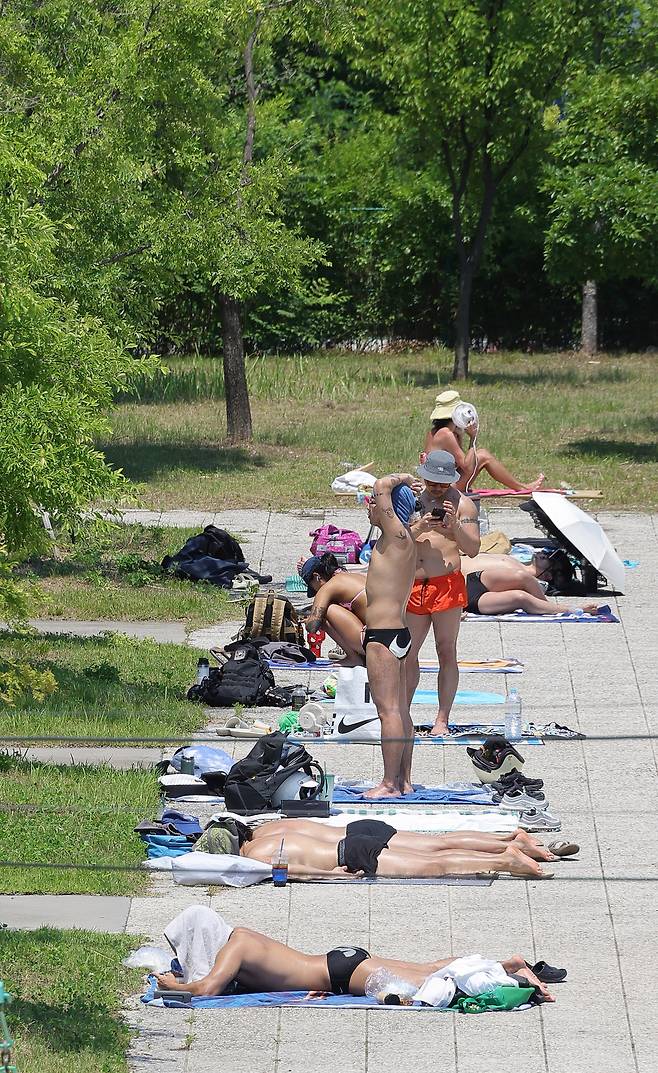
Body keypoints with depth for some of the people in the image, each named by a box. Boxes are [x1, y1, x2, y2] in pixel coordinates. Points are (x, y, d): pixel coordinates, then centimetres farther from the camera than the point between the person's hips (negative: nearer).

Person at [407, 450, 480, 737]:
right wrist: (419, 527, -15)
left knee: (446, 652, -2)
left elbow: (473, 549, -5)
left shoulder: (461, 504, -1)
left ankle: (442, 720, 0)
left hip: (447, 585, -4)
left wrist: (454, 526, -21)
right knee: (407, 652, 7)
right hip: (413, 586, 4)